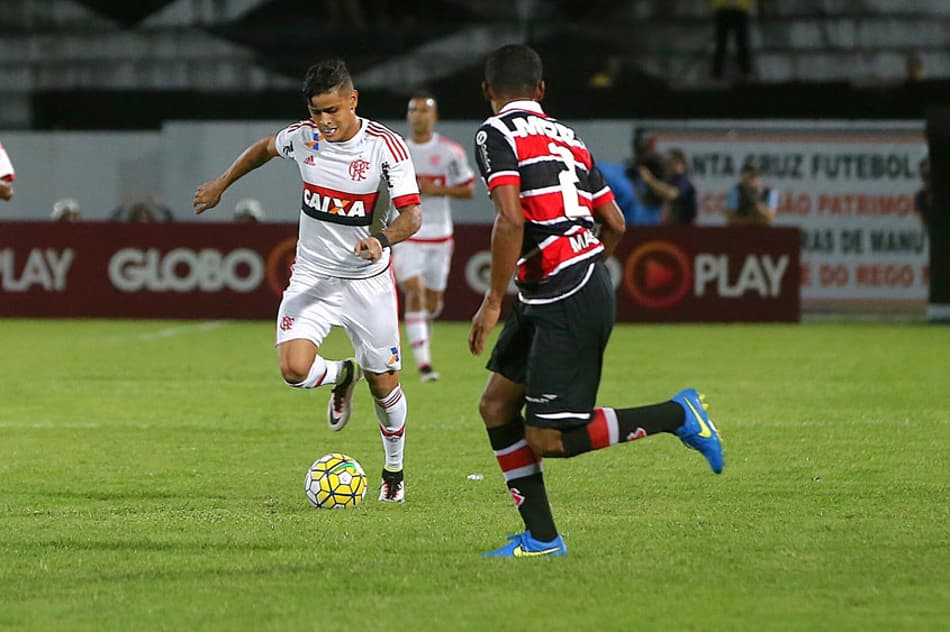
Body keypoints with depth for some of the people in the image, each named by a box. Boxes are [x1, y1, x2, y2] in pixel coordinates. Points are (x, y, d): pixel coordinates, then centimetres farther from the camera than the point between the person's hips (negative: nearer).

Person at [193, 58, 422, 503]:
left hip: (368, 282, -2)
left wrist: (382, 240, -42)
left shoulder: (385, 146, -16)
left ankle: (394, 471, 35)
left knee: (384, 385, 6)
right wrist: (222, 183, 25)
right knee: (295, 369, -21)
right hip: (312, 276, 2)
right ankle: (342, 376, 18)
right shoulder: (302, 137, -6)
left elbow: (411, 215, -22)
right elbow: (265, 148, 18)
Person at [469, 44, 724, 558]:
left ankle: (676, 415, -2)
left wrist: (492, 303, -15)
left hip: (567, 304, -9)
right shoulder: (568, 138, 16)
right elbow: (615, 225, 17)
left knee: (548, 439, -5)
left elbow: (510, 220, -21)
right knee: (496, 406, 11)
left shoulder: (495, 134, -8)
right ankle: (541, 536, 11)